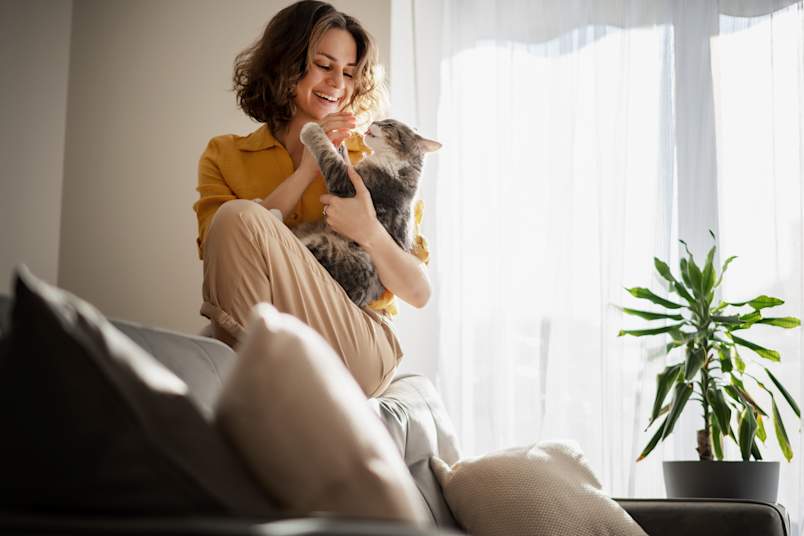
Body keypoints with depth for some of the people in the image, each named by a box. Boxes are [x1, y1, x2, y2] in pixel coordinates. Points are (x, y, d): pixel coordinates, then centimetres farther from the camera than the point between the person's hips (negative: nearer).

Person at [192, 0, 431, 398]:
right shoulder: (225, 156, 14)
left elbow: (419, 293, 6)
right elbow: (218, 253, -6)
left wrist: (370, 233, -14)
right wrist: (305, 172, -8)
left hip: (358, 353, -1)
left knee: (239, 218, -22)